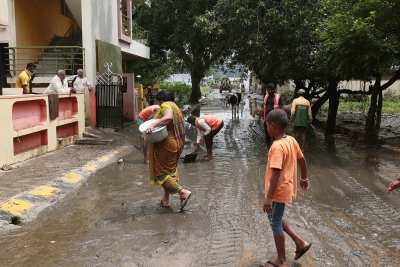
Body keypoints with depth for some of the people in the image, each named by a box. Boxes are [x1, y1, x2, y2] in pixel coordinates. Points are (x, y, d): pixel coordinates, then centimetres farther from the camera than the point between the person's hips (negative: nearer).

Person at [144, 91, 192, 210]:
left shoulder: (165, 105, -11)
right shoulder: (174, 106, 19)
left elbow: (168, 117, -32)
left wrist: (153, 125, -41)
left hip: (165, 145, -10)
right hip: (175, 144, 10)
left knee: (160, 171, -2)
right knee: (169, 170, 16)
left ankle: (183, 192, -11)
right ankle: (165, 200, 24)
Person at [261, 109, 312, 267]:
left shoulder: (277, 147, -25)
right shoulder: (291, 140, 1)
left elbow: (276, 174, -28)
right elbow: (302, 160, 12)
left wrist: (269, 198, -25)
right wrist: (304, 178, 27)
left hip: (279, 191, -9)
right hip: (287, 188, 9)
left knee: (275, 223, 7)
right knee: (276, 219, 25)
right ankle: (300, 243, 28)